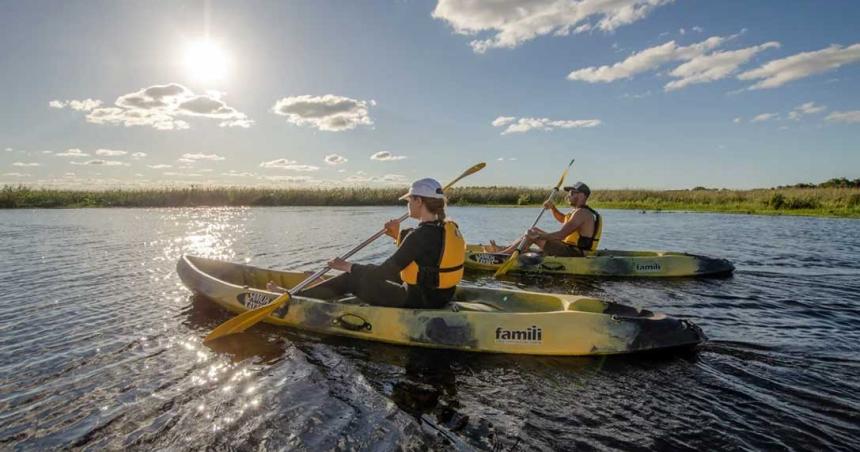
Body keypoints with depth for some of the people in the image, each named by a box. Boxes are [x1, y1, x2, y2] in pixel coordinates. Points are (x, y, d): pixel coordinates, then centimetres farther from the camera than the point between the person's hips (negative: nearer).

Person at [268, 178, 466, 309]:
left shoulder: (421, 235, -25)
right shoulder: (449, 228, 2)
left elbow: (383, 272, -23)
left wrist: (348, 266, -9)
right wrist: (399, 235, 4)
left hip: (417, 302, -9)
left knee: (353, 279, 3)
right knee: (366, 272, 24)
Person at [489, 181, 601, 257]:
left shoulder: (582, 213, -17)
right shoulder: (579, 211, 16)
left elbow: (561, 235, -28)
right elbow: (563, 219, 34)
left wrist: (538, 236, -28)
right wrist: (552, 207, 16)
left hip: (574, 254, -10)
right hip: (574, 251, 10)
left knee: (531, 235, -13)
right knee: (534, 231, 11)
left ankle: (501, 254, -8)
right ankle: (505, 249, 11)